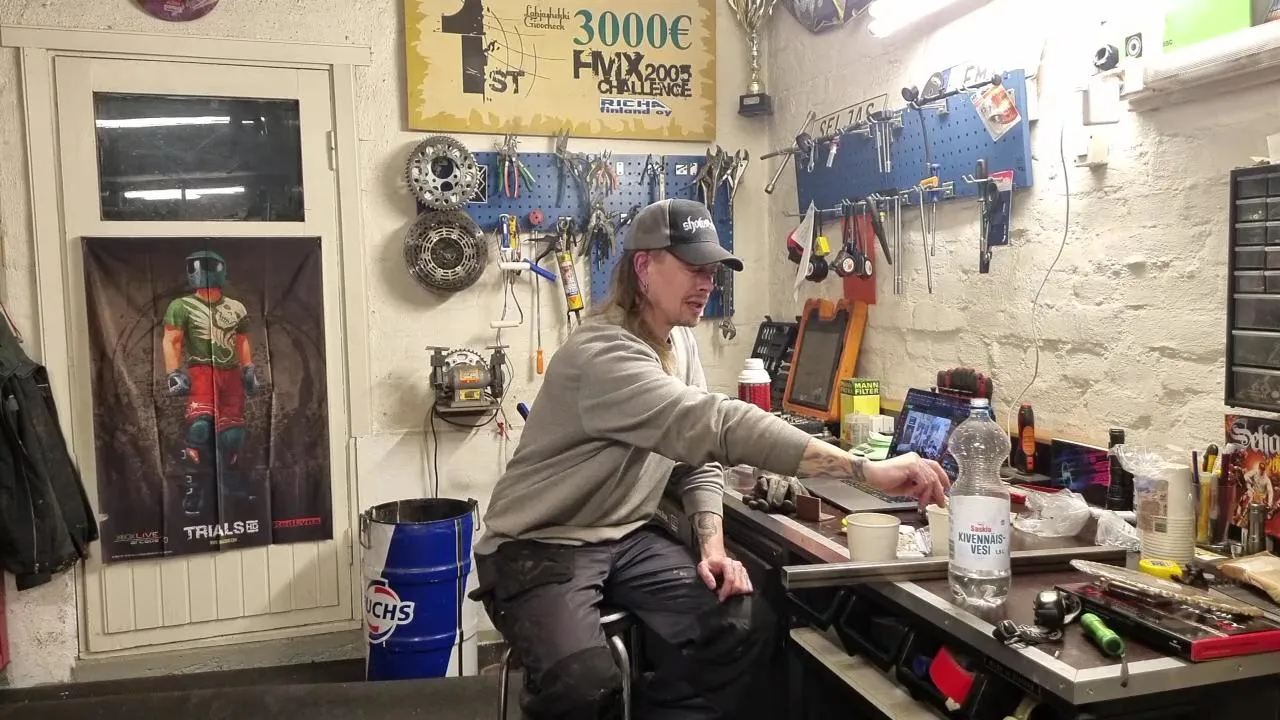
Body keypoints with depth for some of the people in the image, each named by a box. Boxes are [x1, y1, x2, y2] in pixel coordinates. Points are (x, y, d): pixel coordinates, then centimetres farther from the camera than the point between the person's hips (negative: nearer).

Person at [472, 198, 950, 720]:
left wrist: (713, 546, -7)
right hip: (540, 547, -8)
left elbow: (698, 453, 10)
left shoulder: (680, 342, 5)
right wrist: (866, 470, -40)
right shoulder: (603, 354, -26)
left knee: (742, 623, -10)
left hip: (626, 537, 8)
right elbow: (717, 426, -37)